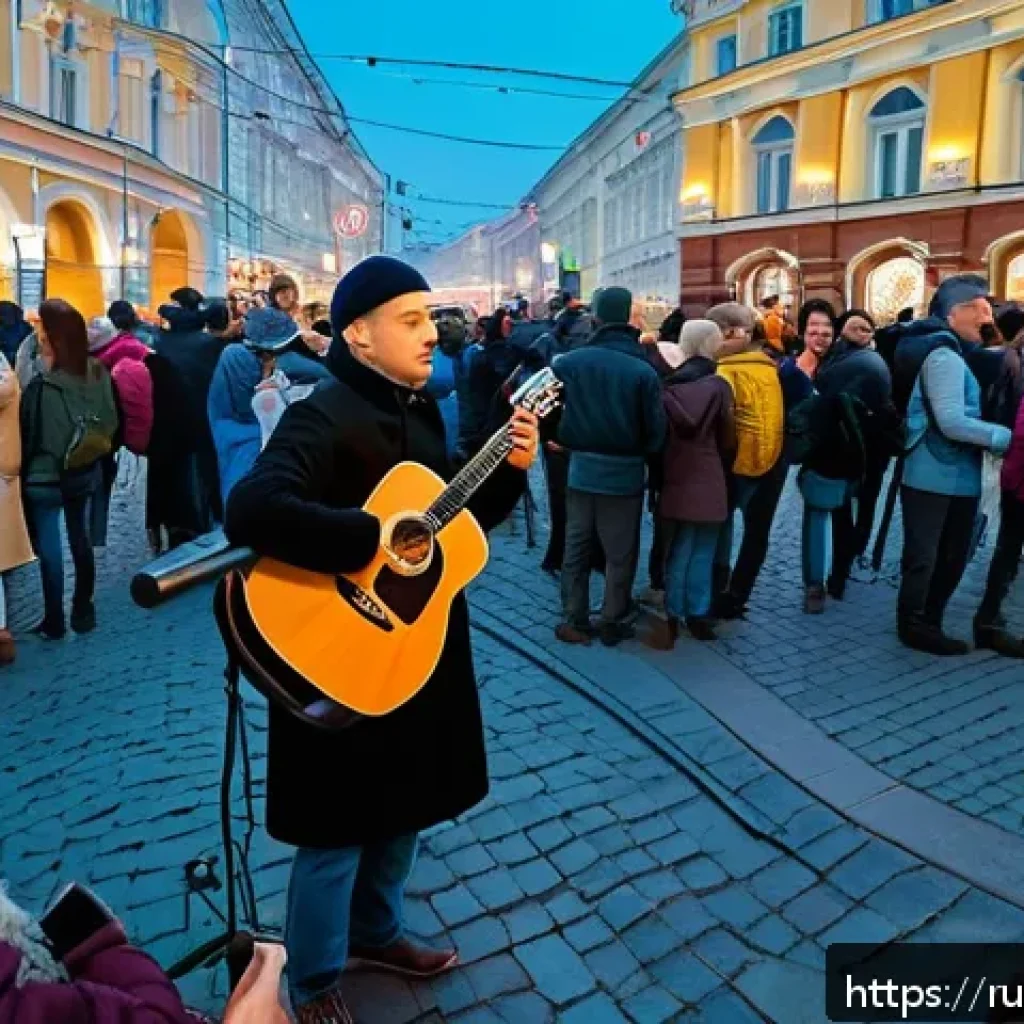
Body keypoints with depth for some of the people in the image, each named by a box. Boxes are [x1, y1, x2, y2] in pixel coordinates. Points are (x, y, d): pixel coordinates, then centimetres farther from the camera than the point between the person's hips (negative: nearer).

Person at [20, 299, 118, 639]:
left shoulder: (43, 386, -23)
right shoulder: (98, 373, -6)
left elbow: (30, 439, -15)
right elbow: (111, 423, 1)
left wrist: (26, 474, -4)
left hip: (46, 477, -5)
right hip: (86, 472, 6)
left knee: (49, 547, 6)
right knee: (80, 538, 16)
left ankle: (54, 622, 17)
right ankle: (83, 612, 26)